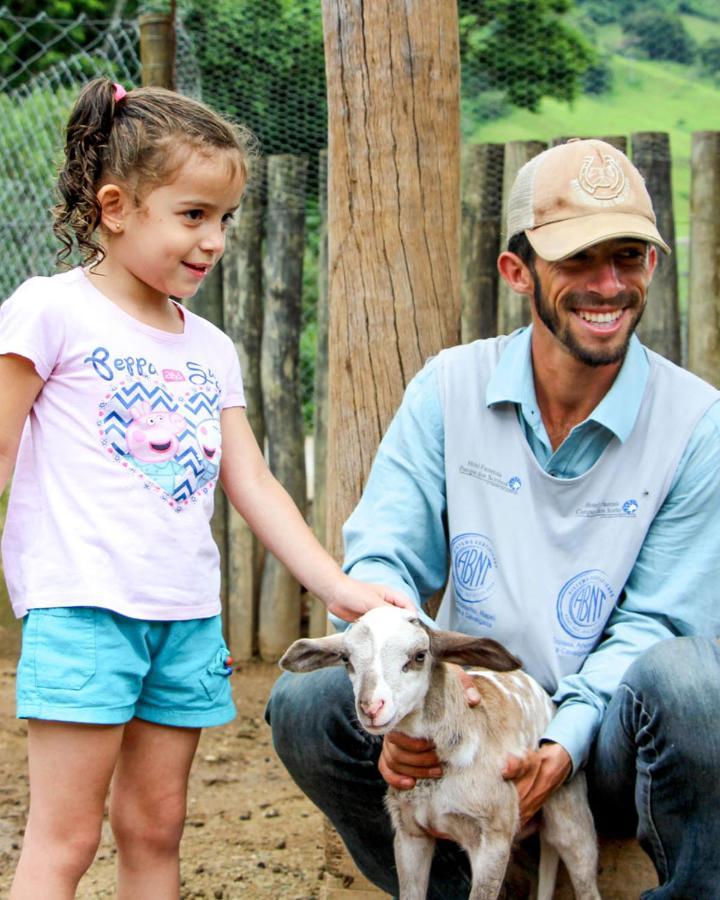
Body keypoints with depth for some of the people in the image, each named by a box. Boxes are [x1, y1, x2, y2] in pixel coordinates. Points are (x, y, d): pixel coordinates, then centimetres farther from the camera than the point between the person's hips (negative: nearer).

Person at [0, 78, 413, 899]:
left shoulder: (210, 350, 14)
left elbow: (253, 485, 13)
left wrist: (339, 587, 5)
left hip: (187, 616, 6)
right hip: (83, 607, -6)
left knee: (154, 830, 11)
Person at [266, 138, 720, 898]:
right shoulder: (450, 388, 0)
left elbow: (655, 621, -6)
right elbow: (381, 558, -7)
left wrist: (565, 740, -23)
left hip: (607, 748, -2)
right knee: (304, 704, -21)